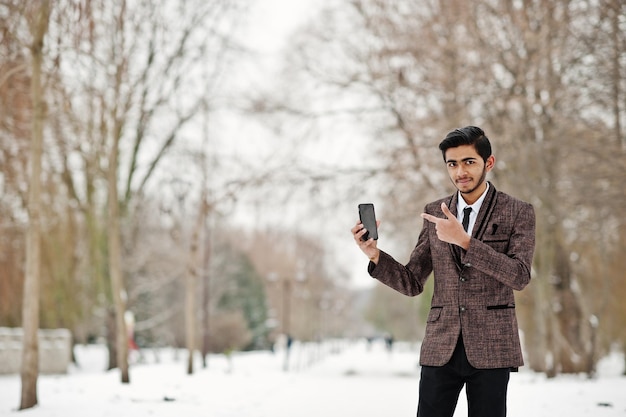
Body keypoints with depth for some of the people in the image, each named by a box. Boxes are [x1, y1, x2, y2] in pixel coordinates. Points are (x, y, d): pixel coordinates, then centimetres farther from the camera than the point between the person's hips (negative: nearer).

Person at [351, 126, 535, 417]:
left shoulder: (518, 213, 0)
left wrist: (464, 240, -22)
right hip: (441, 348, 2)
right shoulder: (435, 213, 10)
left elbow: (520, 276, -14)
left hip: (490, 349, -2)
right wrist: (375, 255, -10)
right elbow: (412, 283, 9)